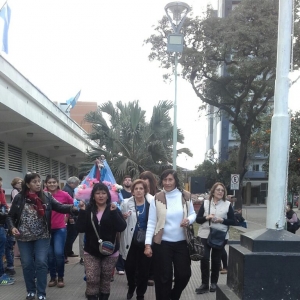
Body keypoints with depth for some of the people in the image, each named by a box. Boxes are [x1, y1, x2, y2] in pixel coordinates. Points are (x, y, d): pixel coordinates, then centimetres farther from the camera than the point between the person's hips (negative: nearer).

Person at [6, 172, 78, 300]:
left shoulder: (46, 196, -2)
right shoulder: (19, 198, -3)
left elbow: (59, 207, -12)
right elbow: (10, 216, 5)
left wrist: (73, 208, -31)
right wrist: (12, 227, -13)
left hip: (42, 236, -1)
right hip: (24, 237, 1)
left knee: (41, 263, -3)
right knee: (27, 264, 10)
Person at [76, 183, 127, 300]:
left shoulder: (114, 210, -2)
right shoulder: (88, 209, -1)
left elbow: (121, 227, -14)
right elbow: (80, 228, -11)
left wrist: (114, 212, -24)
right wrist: (82, 212, -20)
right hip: (91, 251, 0)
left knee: (106, 280, 13)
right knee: (91, 280, -7)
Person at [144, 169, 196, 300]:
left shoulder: (185, 196, -1)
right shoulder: (157, 198, -8)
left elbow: (193, 214, 10)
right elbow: (151, 223, -7)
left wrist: (189, 220, -14)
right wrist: (148, 244, -13)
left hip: (181, 242, 3)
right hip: (162, 243, -2)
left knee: (184, 274, 9)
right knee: (164, 277, 7)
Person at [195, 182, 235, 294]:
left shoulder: (227, 204, 2)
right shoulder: (205, 203, 2)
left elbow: (232, 221, 2)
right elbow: (197, 219, 2)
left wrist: (222, 220, -14)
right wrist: (207, 217, -16)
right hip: (205, 235, 0)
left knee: (216, 260, 8)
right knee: (204, 259, -5)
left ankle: (214, 283, 24)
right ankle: (205, 284, 6)